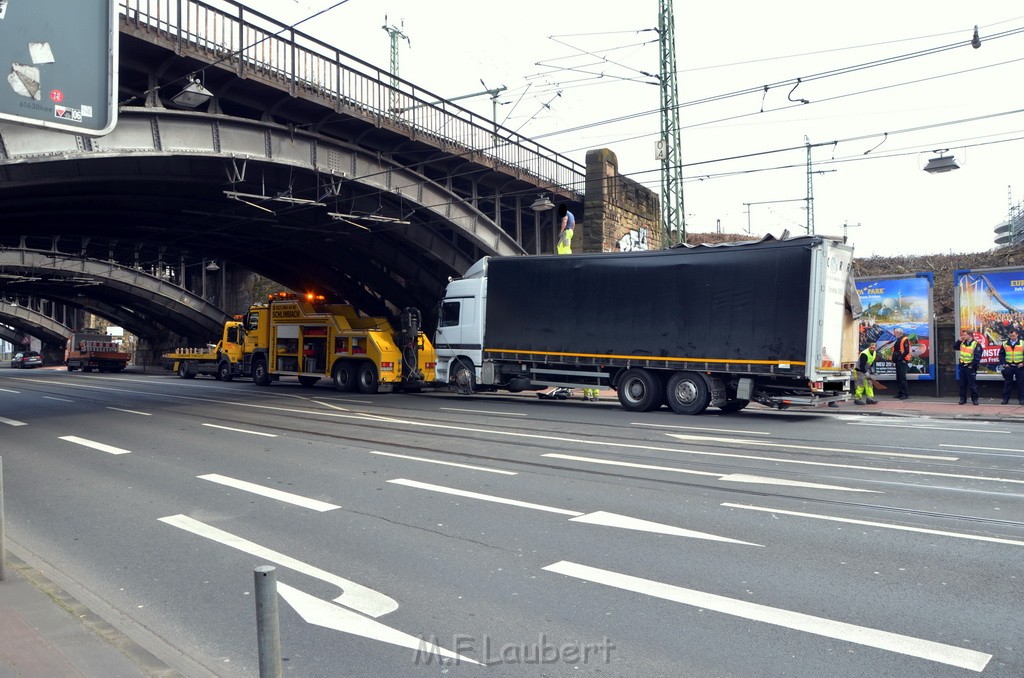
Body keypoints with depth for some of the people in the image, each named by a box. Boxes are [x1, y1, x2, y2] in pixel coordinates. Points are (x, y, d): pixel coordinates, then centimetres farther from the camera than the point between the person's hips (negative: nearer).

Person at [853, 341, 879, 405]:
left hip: (866, 371, 9)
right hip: (860, 371, -9)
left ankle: (870, 398, 13)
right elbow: (861, 365, -29)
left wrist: (871, 369, 6)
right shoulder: (864, 354, -27)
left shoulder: (874, 353, 2)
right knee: (861, 385, -10)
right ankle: (857, 399, -3)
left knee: (869, 384, 8)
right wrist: (865, 373, -30)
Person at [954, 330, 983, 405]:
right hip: (962, 366, 6)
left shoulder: (976, 344, -11)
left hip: (970, 367, -6)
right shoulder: (962, 343, 11)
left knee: (972, 384, -1)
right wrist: (959, 340, 3)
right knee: (962, 384, 9)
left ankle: (974, 399, 9)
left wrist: (971, 365, -18)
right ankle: (963, 398, 14)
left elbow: (977, 357, -15)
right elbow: (954, 347, 16)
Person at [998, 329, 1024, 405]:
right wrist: (1003, 363, -3)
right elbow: (1001, 354, 8)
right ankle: (1005, 398, 9)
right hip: (1008, 366, 2)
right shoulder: (1005, 344, 5)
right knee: (1007, 383, 5)